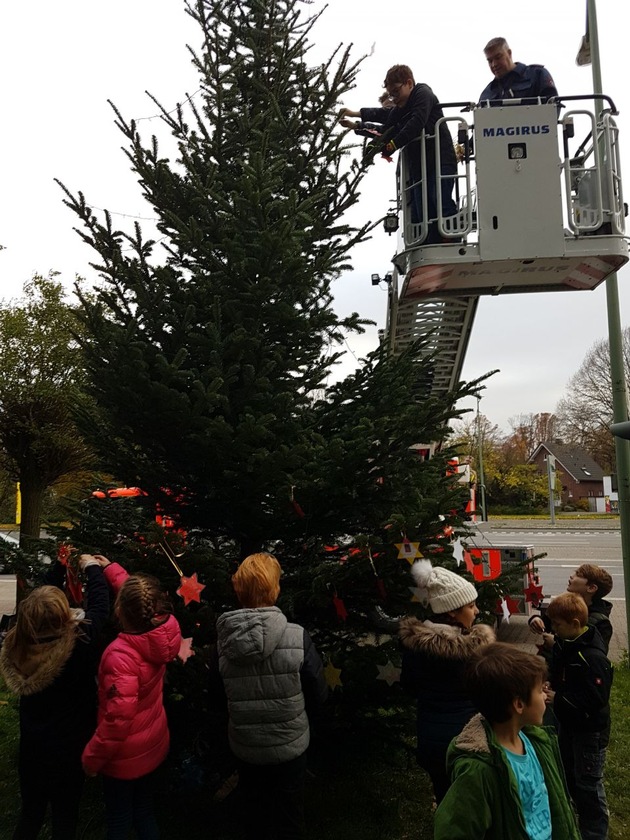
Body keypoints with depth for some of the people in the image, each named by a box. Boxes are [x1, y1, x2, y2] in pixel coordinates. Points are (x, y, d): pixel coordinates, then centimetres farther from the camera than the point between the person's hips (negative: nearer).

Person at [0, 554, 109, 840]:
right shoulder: (79, 645, -32)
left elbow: (42, 601, -2)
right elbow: (99, 607, -17)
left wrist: (62, 565, 5)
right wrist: (91, 566, -3)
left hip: (31, 748, 4)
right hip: (67, 751, -4)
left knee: (30, 813, 25)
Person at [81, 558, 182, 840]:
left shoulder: (121, 656, -36)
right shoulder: (165, 631, -17)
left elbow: (118, 718, -31)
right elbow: (138, 596, 3)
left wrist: (92, 756, -14)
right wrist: (111, 569, 15)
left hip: (126, 754, -6)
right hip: (153, 744, 6)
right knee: (143, 810, 26)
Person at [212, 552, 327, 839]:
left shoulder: (223, 640, -17)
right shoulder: (297, 636, -22)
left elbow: (216, 695, -2)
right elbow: (318, 694, -12)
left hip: (244, 747, 2)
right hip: (290, 745, -2)